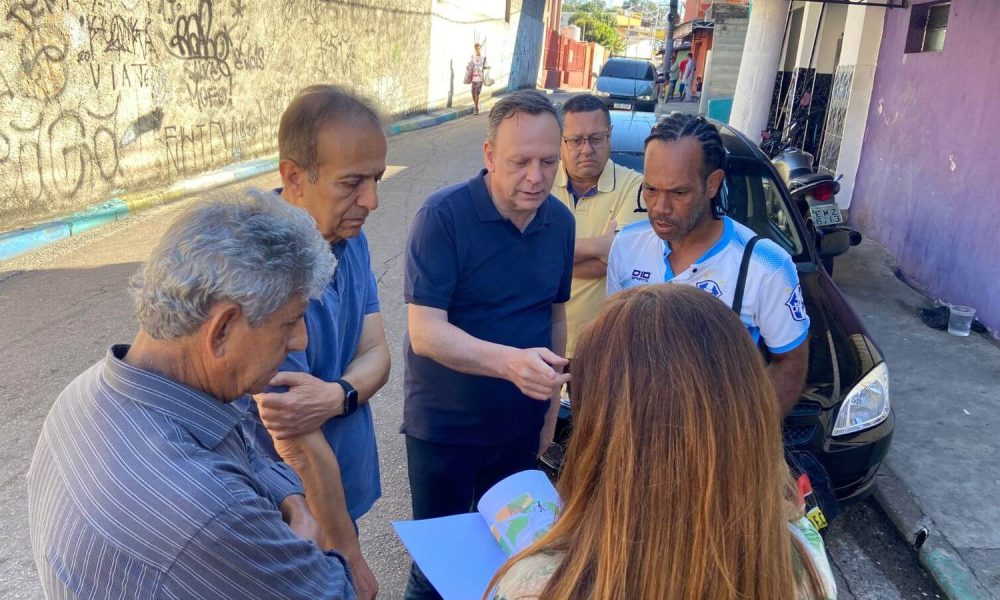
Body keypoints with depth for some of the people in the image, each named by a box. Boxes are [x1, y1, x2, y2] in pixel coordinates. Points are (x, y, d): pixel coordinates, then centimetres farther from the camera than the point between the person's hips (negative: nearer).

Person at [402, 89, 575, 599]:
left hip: (522, 427, 5)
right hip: (445, 428, -4)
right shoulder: (442, 215, -19)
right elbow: (425, 332, -25)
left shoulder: (560, 221, -2)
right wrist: (509, 361, -40)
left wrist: (551, 403, 10)